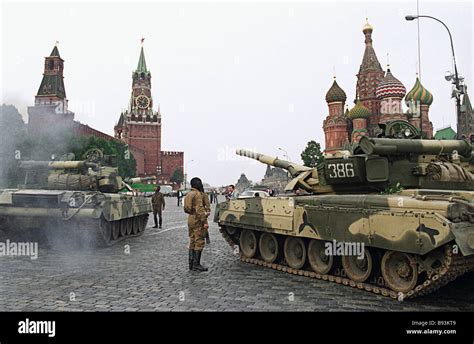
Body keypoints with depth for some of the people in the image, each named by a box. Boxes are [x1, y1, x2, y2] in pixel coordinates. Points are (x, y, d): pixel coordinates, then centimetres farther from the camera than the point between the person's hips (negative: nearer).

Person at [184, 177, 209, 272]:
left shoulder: (188, 194, 15)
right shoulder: (198, 194, -14)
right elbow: (200, 209, -21)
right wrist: (205, 221, -21)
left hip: (190, 219, 9)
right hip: (198, 221, -9)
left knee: (192, 242, 14)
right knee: (199, 243, -4)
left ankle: (191, 264, 18)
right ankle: (196, 264, -2)